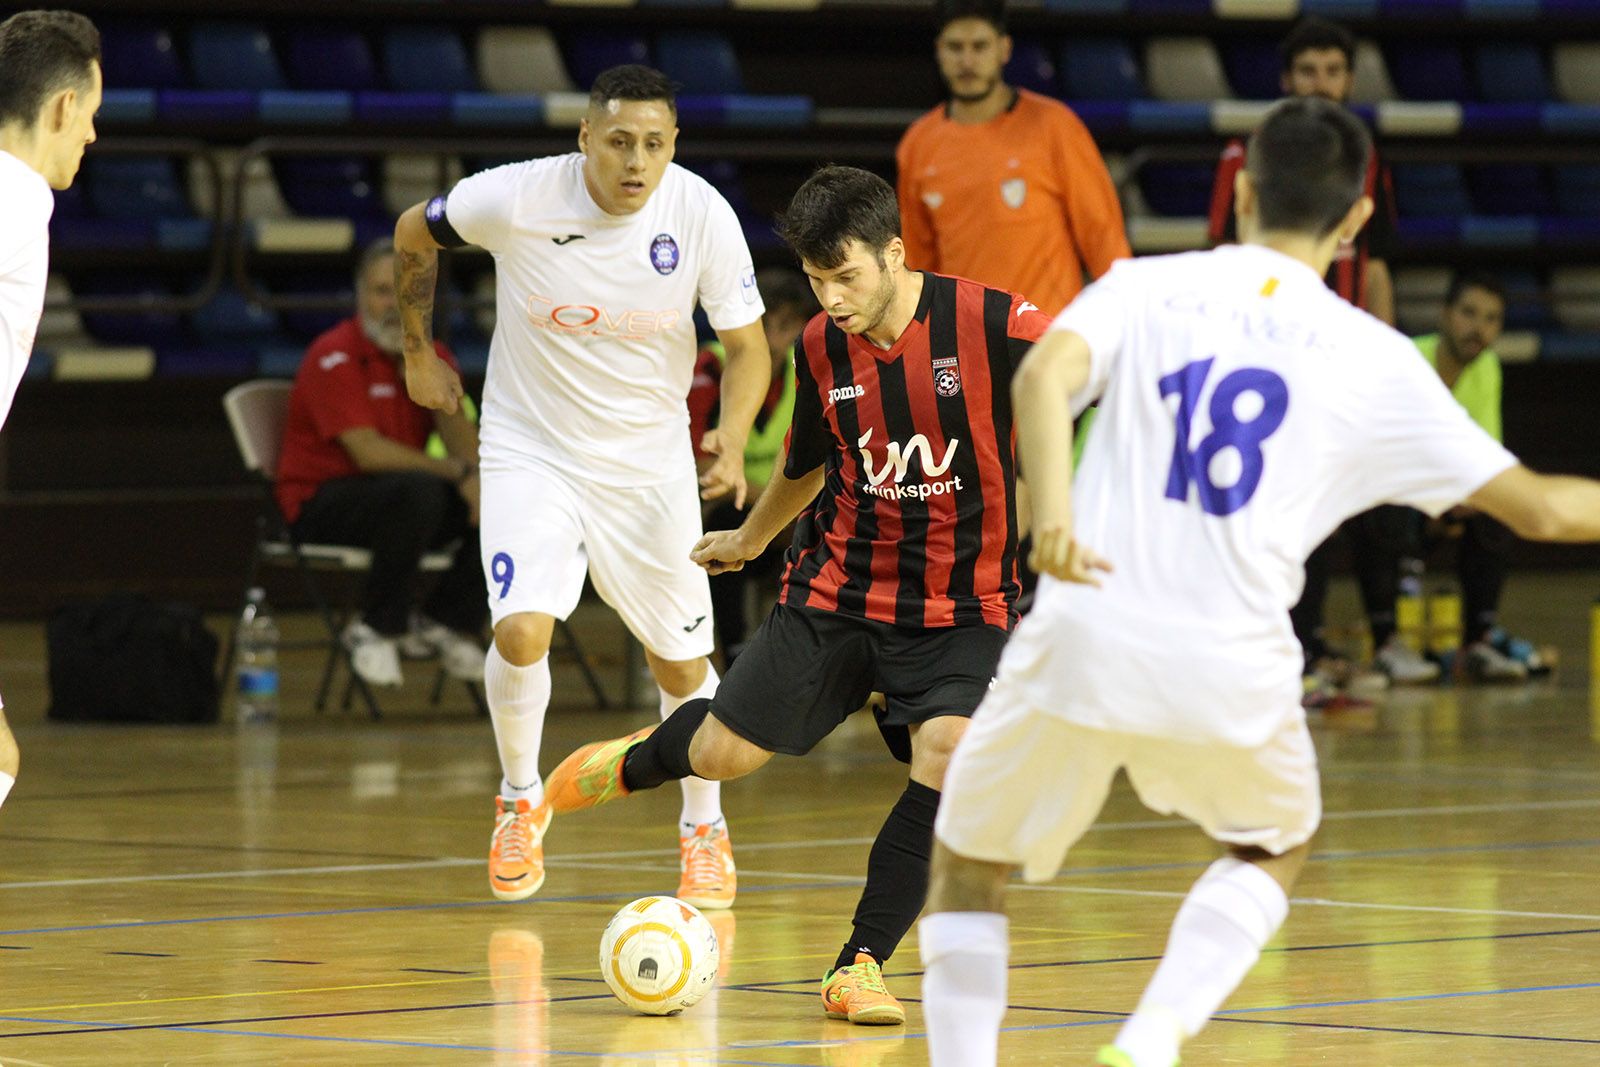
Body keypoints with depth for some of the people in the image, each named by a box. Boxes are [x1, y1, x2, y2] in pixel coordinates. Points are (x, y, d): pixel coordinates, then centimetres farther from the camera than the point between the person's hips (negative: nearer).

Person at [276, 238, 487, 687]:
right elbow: (369, 452, -24)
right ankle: (376, 630, -20)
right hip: (321, 504, -7)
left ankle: (443, 622, -2)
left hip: (403, 500, 7)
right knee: (418, 492, -36)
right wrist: (458, 472, -25)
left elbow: (468, 450, -4)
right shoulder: (335, 358, -15)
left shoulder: (432, 356, 7)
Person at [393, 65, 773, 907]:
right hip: (530, 450, -2)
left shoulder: (703, 215, -16)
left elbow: (747, 346, -7)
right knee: (521, 632, -21)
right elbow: (414, 234, 1)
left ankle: (705, 829, 33)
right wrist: (418, 354, 8)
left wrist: (733, 438, -25)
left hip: (650, 460, 2)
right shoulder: (516, 198, -20)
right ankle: (520, 799, 7)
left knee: (681, 663, 7)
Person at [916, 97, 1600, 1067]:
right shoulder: (1375, 360, 9)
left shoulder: (1145, 287, 10)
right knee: (1274, 849, 29)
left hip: (1082, 644, 0)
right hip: (1232, 674, 0)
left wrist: (1051, 512, -26)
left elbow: (1043, 376, -13)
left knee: (966, 870, 21)